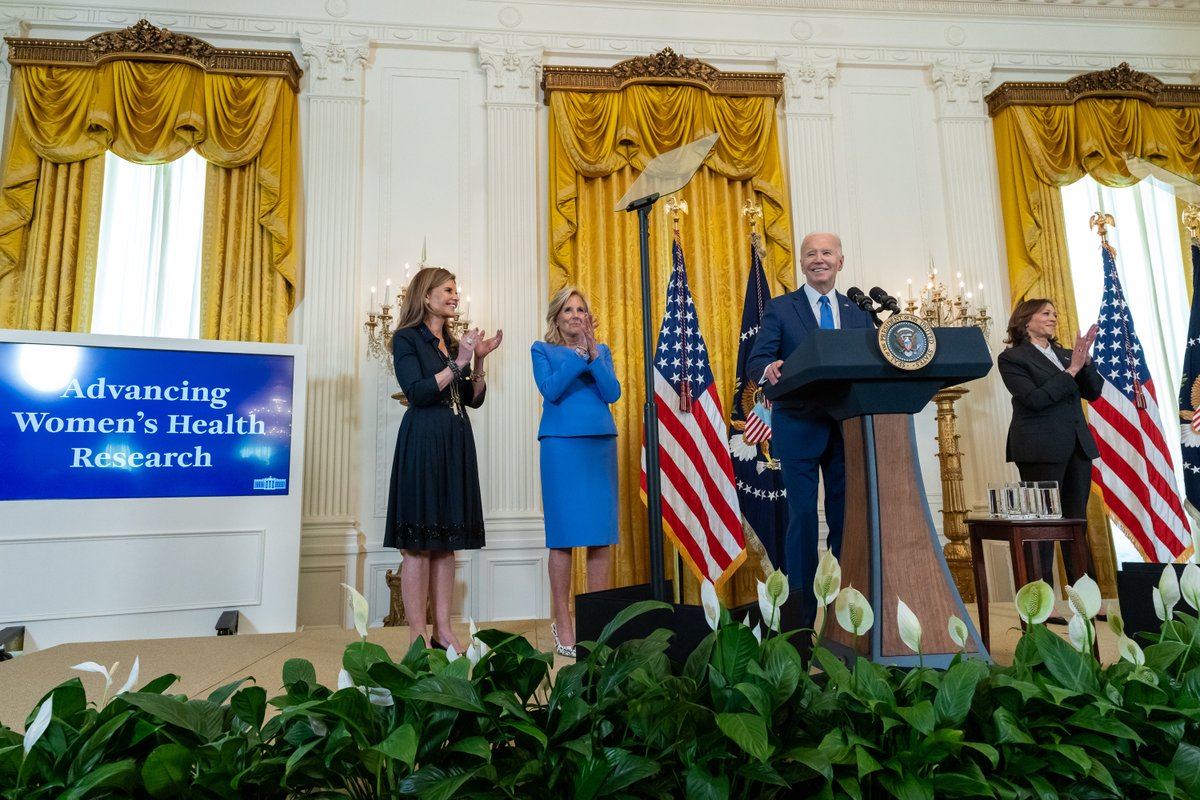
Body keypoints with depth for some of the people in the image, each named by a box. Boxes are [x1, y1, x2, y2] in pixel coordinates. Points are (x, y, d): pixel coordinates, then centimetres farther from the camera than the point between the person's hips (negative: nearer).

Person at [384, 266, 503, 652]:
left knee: (447, 540, 6)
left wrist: (478, 360, 1)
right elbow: (417, 392, -13)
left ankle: (443, 631, 12)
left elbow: (474, 399, 14)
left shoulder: (454, 341, 17)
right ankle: (417, 637, 1)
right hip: (423, 442, -7)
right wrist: (457, 363, -13)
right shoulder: (407, 338, -1)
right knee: (419, 542, -5)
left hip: (456, 443, 7)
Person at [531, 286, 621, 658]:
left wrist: (593, 354, -8)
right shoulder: (543, 350, 8)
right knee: (564, 533, -3)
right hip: (561, 445, -3)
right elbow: (551, 390, -8)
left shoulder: (602, 350, 15)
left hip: (601, 443, 3)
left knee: (602, 531, 2)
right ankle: (563, 623, 5)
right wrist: (579, 354, -11)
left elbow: (612, 393, 1)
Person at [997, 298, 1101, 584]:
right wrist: (1071, 370, -14)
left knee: (1077, 521, 10)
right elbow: (1034, 399, -15)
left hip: (1078, 445, 6)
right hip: (1040, 449, -6)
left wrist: (1085, 360, -6)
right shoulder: (1012, 358, -3)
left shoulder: (1065, 354, 16)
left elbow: (1093, 392, 9)